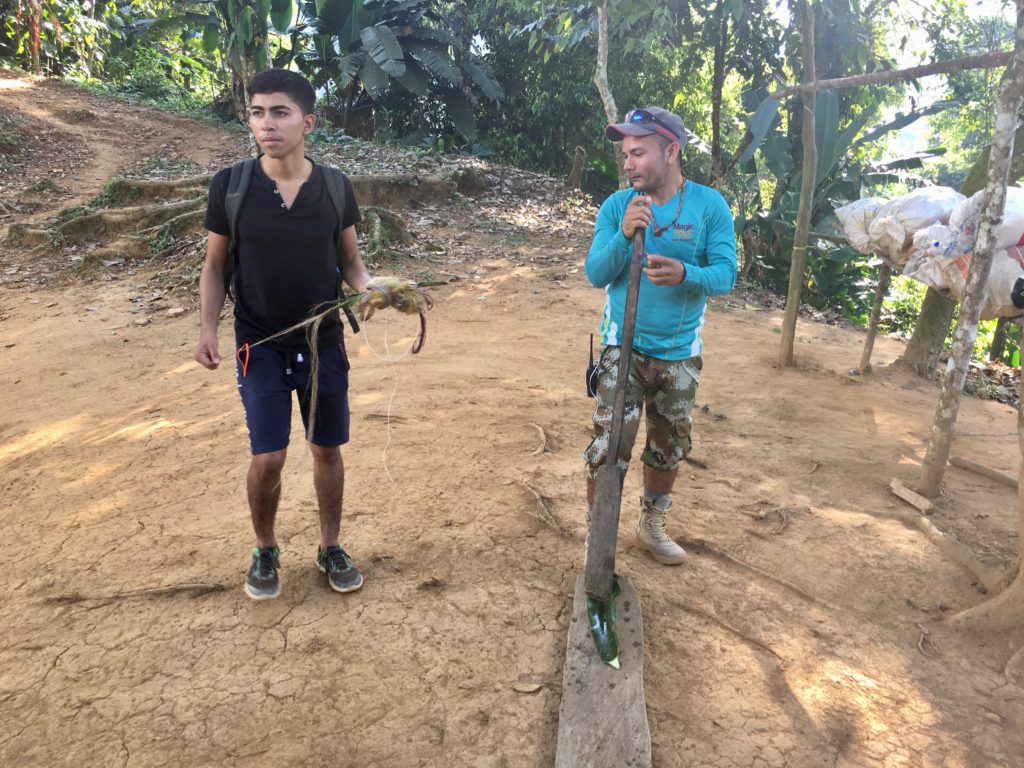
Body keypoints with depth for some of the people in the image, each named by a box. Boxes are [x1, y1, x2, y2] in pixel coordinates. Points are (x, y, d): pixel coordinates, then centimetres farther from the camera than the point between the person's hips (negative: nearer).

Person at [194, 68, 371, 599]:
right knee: (267, 458, -2)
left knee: (327, 451, 10)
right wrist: (208, 328, -11)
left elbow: (349, 261, 4)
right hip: (260, 347, -1)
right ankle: (265, 551, 26)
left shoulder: (335, 187, -5)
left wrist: (369, 289, -18)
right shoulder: (229, 187, -8)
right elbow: (215, 266, 1)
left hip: (324, 343, 2)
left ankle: (330, 547, 31)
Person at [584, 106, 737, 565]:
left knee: (669, 446, 16)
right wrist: (624, 236, -28)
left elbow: (726, 274, -13)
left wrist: (685, 274, -34)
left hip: (680, 353, 2)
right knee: (610, 445, -8)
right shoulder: (617, 205, -6)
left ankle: (650, 525, 38)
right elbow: (595, 274, -10)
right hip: (624, 348, -1)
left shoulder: (710, 205, -7)